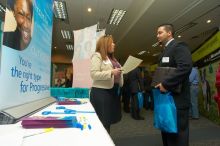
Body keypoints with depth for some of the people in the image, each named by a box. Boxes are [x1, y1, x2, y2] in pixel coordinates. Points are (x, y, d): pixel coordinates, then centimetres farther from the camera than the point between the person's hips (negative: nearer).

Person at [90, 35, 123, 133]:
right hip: (101, 92, -8)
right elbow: (94, 74, -17)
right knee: (102, 121, 0)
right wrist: (111, 72, -22)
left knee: (109, 119, 15)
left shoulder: (112, 58, 20)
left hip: (112, 91, 8)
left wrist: (119, 73, 9)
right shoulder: (97, 56, -6)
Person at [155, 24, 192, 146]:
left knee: (177, 135, 2)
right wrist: (159, 83, 8)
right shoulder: (166, 50, 20)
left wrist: (165, 84, -25)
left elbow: (186, 67, -26)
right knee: (167, 132, 19)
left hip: (177, 99, -9)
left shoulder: (179, 46, -9)